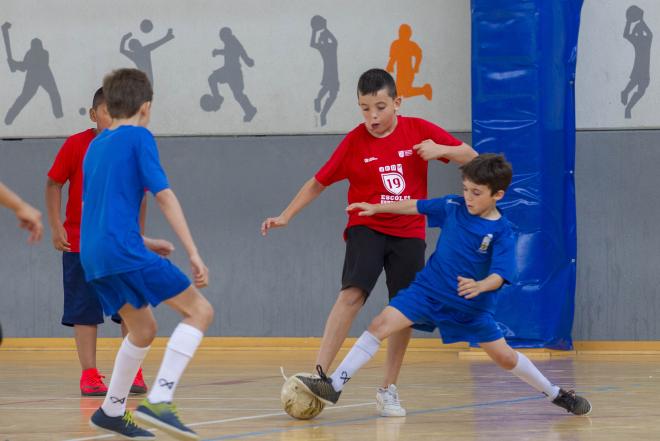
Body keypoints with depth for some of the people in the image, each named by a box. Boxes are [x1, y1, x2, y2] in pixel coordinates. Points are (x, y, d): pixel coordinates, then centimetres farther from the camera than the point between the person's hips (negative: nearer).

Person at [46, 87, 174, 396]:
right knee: (85, 312, 0)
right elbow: (53, 185, -1)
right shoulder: (76, 145, -7)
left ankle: (134, 373, 12)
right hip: (80, 240, -2)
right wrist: (56, 226, -9)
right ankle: (89, 375, 5)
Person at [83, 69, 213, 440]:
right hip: (125, 251, -8)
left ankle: (112, 411, 28)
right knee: (200, 311, -6)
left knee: (143, 330, 24)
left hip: (93, 256, 8)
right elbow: (164, 195, -9)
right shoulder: (139, 137, -2)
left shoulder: (96, 145, 20)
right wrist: (194, 253, -11)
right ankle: (159, 400, -20)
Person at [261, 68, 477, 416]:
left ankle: (388, 390, 15)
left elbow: (471, 157, 0)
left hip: (409, 233, 2)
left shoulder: (418, 130, -3)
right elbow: (319, 182, 3)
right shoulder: (355, 142, -5)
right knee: (352, 295, -22)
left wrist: (441, 149, -20)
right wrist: (286, 216, -3)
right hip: (367, 228, -2)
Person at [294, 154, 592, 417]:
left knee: (505, 357, 4)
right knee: (381, 325, -14)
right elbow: (416, 207, 10)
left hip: (472, 304, -3)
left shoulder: (502, 232, -16)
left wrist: (480, 286, -46)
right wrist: (376, 208, 12)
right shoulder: (453, 206, -5)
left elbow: (500, 275, -25)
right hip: (428, 289, 3)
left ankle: (555, 394, 28)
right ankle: (334, 386, -15)